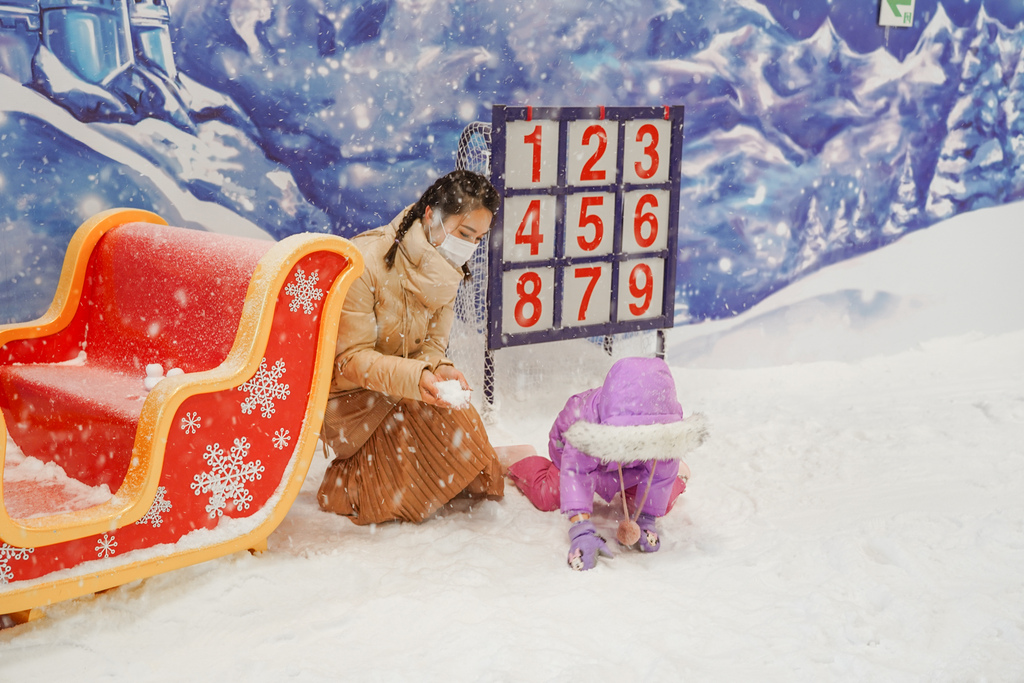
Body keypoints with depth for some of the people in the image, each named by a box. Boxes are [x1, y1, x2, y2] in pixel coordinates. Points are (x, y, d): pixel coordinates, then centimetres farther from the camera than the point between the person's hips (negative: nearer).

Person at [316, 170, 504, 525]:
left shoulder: (445, 271, -1)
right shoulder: (365, 262, -24)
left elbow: (432, 345, -1)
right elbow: (350, 358, -23)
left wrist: (440, 369, -26)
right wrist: (415, 377, -40)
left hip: (407, 394, 7)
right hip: (352, 396, -6)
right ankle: (342, 486, 7)